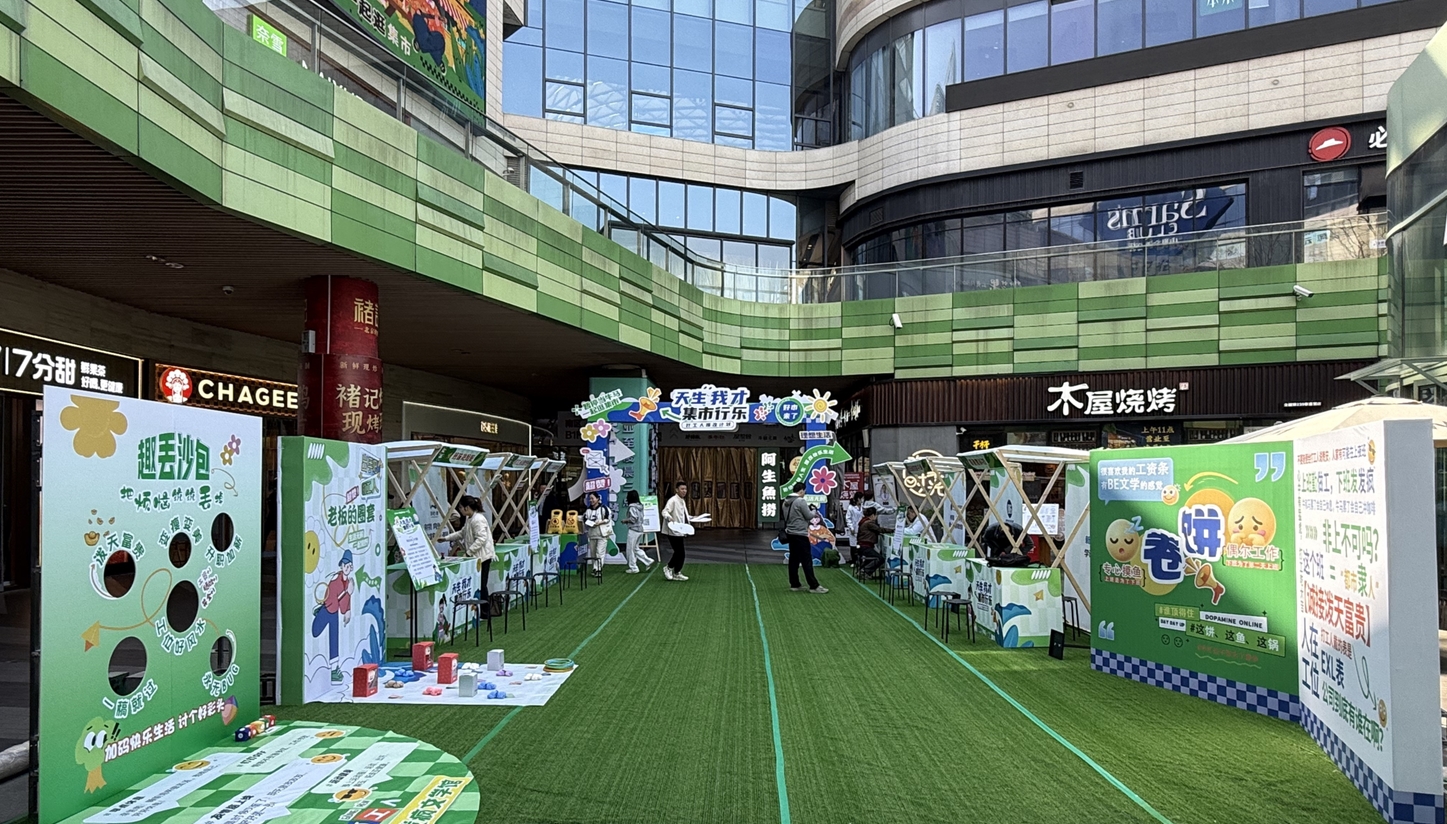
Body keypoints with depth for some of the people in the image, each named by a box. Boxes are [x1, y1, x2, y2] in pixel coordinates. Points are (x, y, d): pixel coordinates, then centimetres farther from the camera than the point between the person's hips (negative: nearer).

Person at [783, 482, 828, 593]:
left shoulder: (786, 502, 11)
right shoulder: (801, 501, -14)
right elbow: (809, 516, -12)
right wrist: (813, 511, 10)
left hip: (790, 533, 8)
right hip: (800, 534, -8)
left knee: (793, 559, 10)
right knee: (807, 561, -6)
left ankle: (794, 584, 12)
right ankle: (814, 586, -5)